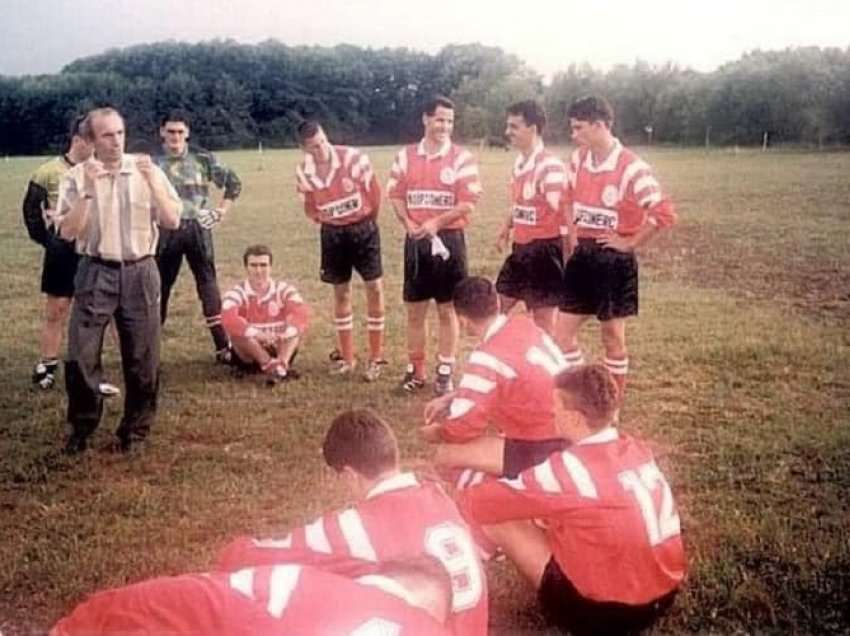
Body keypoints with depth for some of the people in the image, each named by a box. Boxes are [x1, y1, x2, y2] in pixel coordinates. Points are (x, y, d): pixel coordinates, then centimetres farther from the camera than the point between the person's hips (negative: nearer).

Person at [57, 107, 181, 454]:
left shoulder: (146, 170, 2)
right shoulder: (78, 176, -1)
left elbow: (172, 221, -3)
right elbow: (67, 231, -8)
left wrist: (153, 183, -15)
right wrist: (89, 190, -18)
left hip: (139, 272, 1)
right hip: (96, 273, -1)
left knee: (142, 357, 6)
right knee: (81, 355, -3)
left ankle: (135, 428, 22)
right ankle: (81, 427, 16)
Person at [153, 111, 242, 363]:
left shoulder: (203, 158, 4)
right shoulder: (152, 161, 3)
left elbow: (233, 182, 11)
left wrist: (221, 210, 5)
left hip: (198, 228, 0)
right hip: (165, 231, 0)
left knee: (208, 285, 1)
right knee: (159, 286, 7)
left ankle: (223, 345, 3)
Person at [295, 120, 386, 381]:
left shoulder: (353, 158, -18)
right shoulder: (303, 172, -6)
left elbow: (374, 191, -5)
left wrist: (366, 221, 6)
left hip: (363, 228, -3)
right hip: (332, 233, 3)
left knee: (374, 287, -5)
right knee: (341, 292, 9)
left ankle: (376, 358, 5)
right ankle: (346, 356, 20)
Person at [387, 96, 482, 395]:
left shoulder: (461, 158, -5)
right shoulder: (405, 156, 5)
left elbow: (469, 203, -10)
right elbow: (395, 195, 8)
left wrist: (436, 223, -19)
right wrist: (408, 224, -10)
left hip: (448, 239, -3)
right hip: (416, 240, 3)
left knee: (448, 309, 5)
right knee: (414, 310, 9)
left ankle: (445, 371, 14)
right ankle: (415, 369, 20)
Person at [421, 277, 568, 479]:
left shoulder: (487, 358, -23)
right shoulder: (522, 324, 2)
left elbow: (464, 425, -15)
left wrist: (436, 433, 6)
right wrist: (450, 399, 18)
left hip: (546, 451, -9)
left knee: (448, 455, -14)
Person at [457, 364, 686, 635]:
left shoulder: (569, 468, -22)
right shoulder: (637, 448, 0)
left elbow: (484, 502, -14)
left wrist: (451, 501, 6)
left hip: (606, 612, -7)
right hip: (663, 595, 7)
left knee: (501, 519, -2)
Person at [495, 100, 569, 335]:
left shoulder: (550, 165, -19)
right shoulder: (519, 163, 11)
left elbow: (561, 209, -21)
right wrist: (505, 230, 15)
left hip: (544, 249, -9)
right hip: (520, 248, 9)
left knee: (544, 321, 2)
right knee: (497, 308, 13)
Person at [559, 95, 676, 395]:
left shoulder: (631, 167, -19)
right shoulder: (578, 159, 2)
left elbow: (664, 213, -23)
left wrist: (631, 243, -15)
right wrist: (573, 237, 12)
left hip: (614, 259, -6)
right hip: (582, 255, 6)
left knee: (612, 336, 6)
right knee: (564, 331, 6)